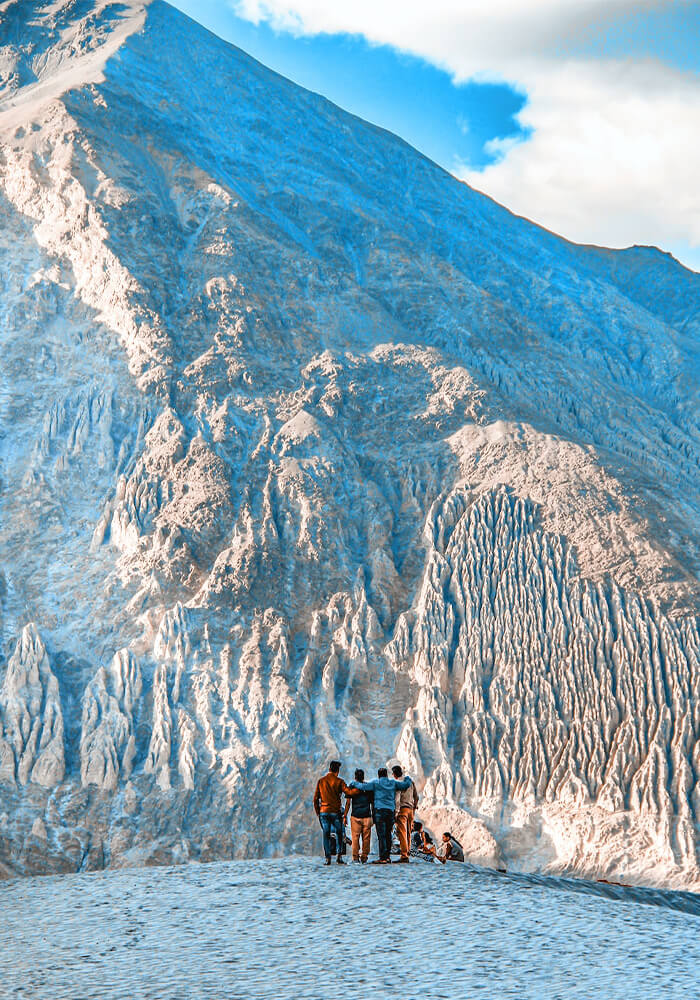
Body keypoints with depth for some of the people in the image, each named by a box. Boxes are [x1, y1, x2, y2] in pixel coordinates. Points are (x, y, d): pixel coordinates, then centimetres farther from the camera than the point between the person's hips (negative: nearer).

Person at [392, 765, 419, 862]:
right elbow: (416, 797, 18)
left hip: (402, 809, -7)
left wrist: (396, 812, -17)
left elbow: (397, 798, -16)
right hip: (410, 809, 7)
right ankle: (407, 853, 13)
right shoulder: (410, 781, 14)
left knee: (402, 833, -8)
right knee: (408, 833, 11)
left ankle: (404, 855, -14)